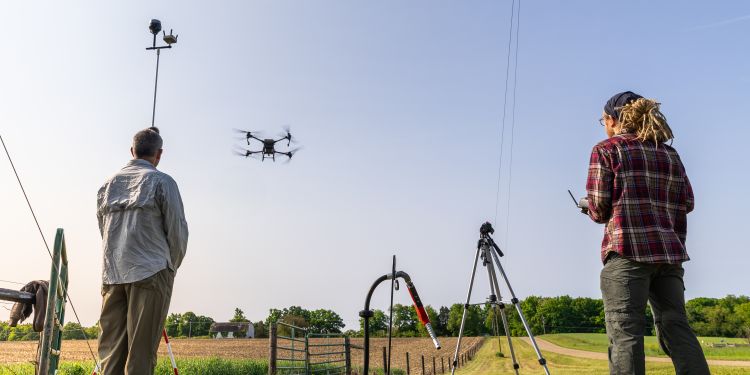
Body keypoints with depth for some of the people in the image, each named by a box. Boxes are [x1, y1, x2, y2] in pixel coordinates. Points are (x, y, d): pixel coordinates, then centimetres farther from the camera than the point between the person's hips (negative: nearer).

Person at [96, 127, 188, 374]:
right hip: (150, 273, -5)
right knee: (141, 353, -5)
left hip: (111, 274, 5)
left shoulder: (108, 184, 14)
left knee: (110, 349, 6)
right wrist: (171, 266, 14)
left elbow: (104, 231, 17)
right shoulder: (161, 182, -1)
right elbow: (177, 231, -2)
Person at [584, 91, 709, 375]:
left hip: (627, 250, -5)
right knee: (676, 328, 6)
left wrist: (597, 213, 18)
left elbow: (598, 208, -3)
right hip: (669, 250, 6)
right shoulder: (669, 153, 19)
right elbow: (687, 202, 13)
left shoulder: (605, 150, 3)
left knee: (625, 333, -9)